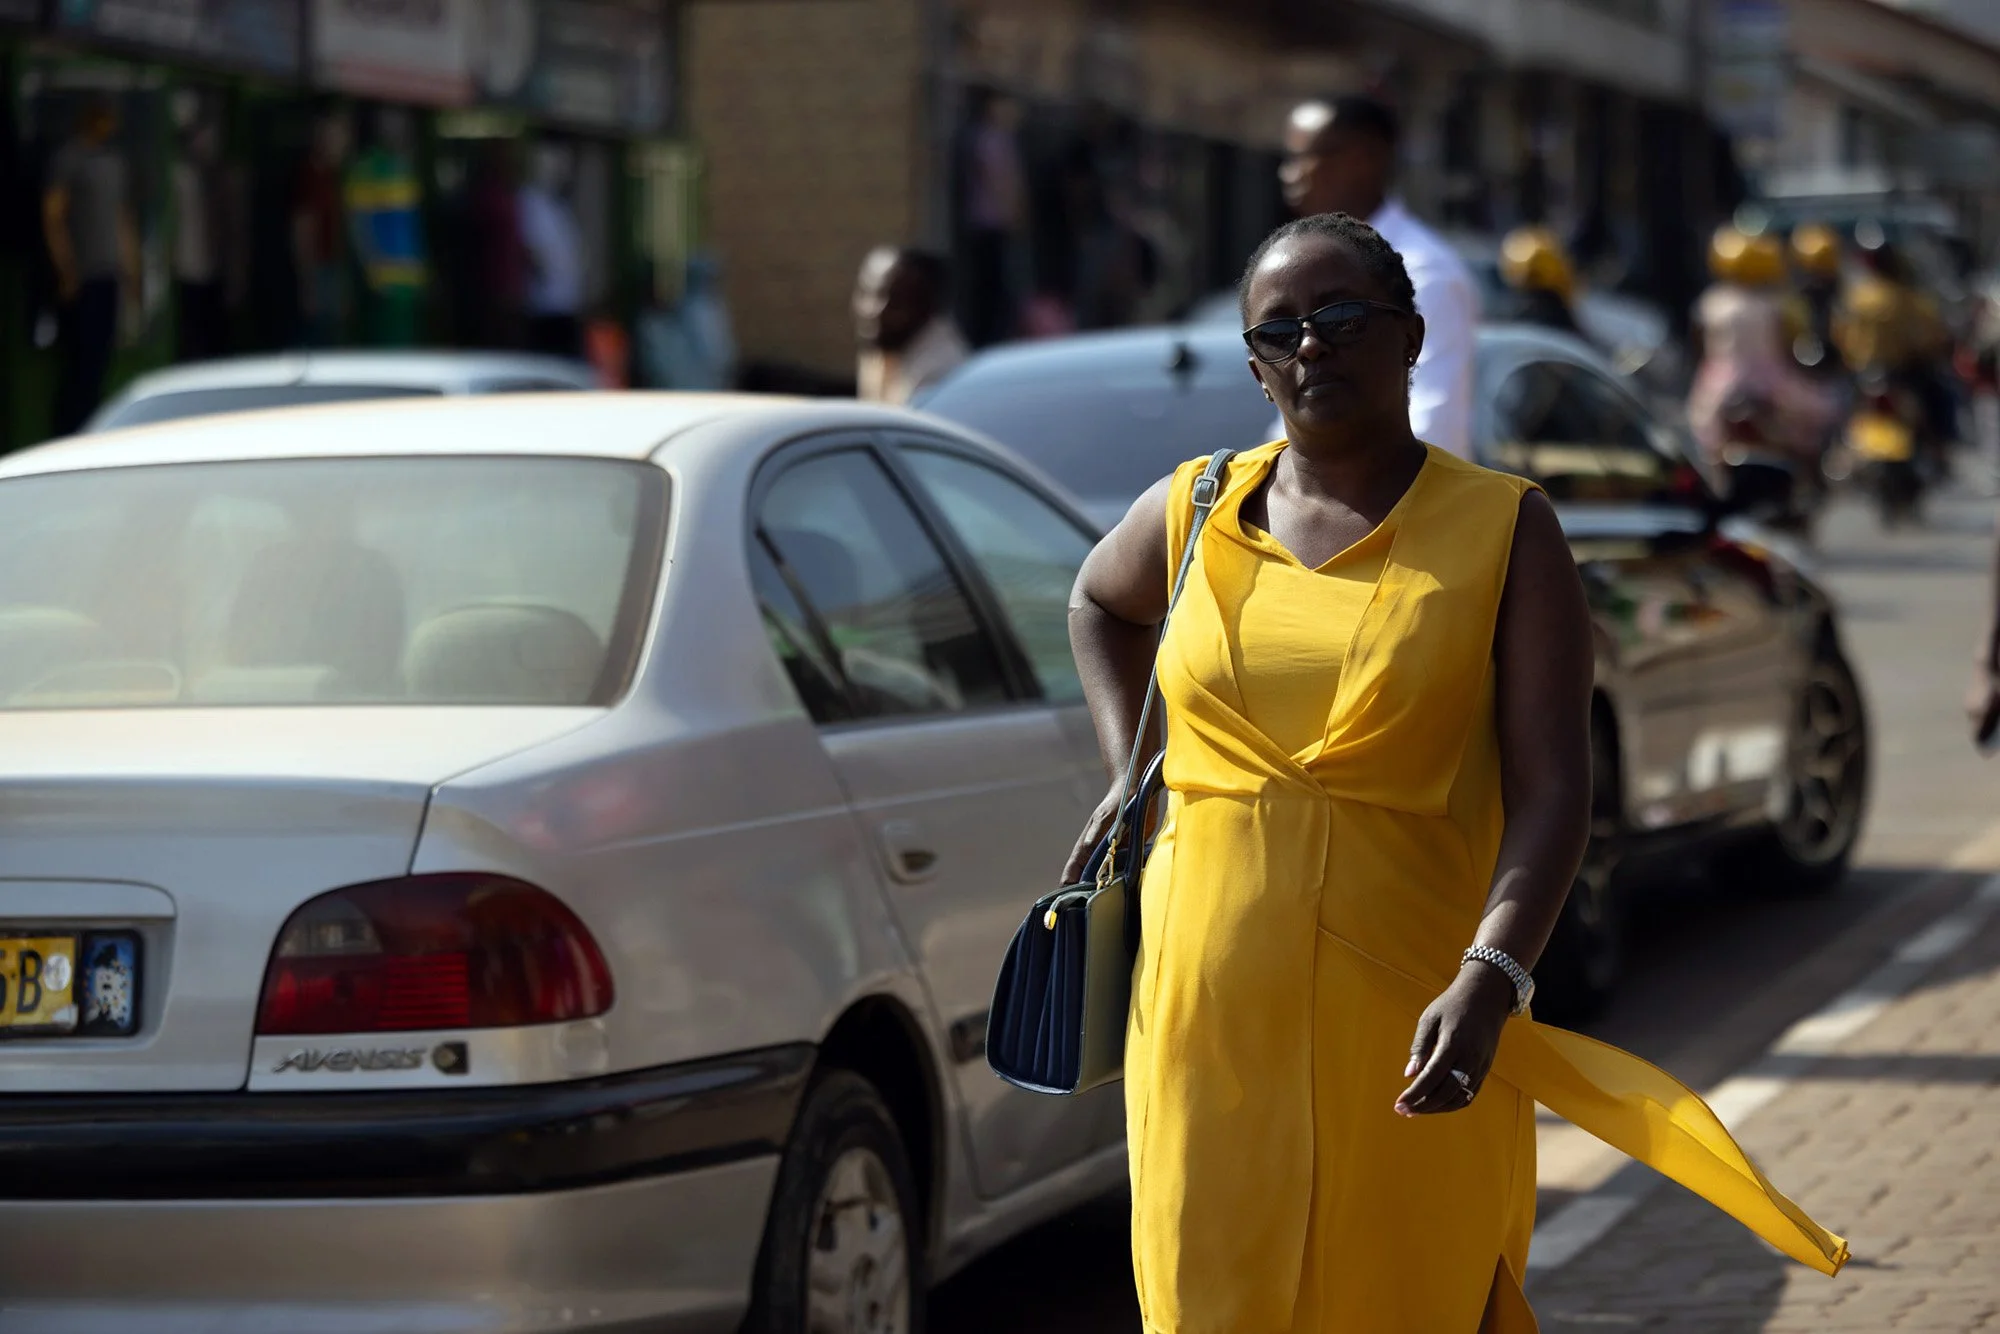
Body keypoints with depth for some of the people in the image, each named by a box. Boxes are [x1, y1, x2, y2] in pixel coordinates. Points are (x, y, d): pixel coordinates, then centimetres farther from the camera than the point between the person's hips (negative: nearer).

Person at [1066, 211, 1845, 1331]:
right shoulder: (1195, 514, 8)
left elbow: (1553, 787, -9)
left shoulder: (1503, 528, -1)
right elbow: (1098, 603, 33)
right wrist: (1128, 768, 18)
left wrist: (1491, 981, -23)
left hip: (1412, 1021, -2)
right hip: (1211, 1007, 2)